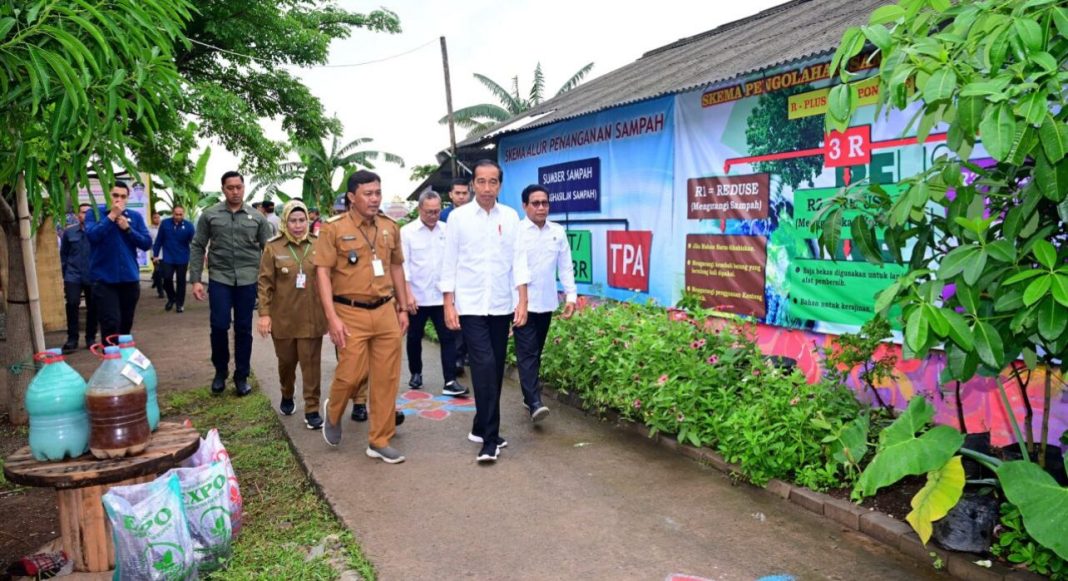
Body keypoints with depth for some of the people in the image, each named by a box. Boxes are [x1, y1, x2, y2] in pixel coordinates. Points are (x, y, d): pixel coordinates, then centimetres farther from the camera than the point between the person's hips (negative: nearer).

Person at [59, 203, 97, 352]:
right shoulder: (68, 232, 5)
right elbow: (63, 254, 12)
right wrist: (65, 273, 10)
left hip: (93, 277, -1)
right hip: (73, 276, 1)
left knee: (93, 307, 6)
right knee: (72, 304, -8)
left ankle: (91, 338, 20)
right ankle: (72, 339, 2)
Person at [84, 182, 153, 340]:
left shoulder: (135, 216, 7)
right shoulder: (95, 214, 0)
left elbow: (147, 244, -1)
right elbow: (92, 236, -18)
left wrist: (127, 228, -11)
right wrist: (111, 216, -17)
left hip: (130, 279, 3)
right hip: (104, 280, -3)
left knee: (126, 324, 15)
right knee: (111, 324, -13)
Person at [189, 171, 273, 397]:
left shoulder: (257, 217, 4)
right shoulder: (209, 215, 2)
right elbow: (197, 247, 4)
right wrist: (195, 280, -3)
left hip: (248, 280, 1)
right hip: (219, 279, -1)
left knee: (243, 329, 6)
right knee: (219, 326, -3)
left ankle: (241, 376, 18)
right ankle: (220, 371, 20)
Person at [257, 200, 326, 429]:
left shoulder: (318, 245, -1)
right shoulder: (273, 247, -3)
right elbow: (265, 283, -2)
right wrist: (264, 313, -7)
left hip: (312, 317, 0)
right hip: (283, 317, 0)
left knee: (311, 363, 1)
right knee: (286, 361, 15)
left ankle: (312, 409, 9)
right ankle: (287, 396, 41)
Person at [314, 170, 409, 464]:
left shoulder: (390, 227, 9)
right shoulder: (333, 228, -6)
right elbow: (323, 272, -8)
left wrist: (402, 307, 15)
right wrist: (332, 317, -15)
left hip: (386, 310, 4)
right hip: (351, 313, -4)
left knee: (387, 378, 5)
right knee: (351, 375, -2)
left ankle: (380, 441, 19)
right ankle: (333, 412, 33)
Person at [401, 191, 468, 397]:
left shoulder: (446, 230, 2)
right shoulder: (407, 231, -4)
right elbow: (403, 265, -7)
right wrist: (408, 294, -13)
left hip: (441, 296, 1)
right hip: (416, 297, -1)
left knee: (448, 338, -3)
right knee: (414, 338, 13)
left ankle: (450, 382, -1)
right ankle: (416, 373, 32)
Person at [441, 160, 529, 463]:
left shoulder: (511, 217, 4)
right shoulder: (458, 217, -1)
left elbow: (518, 260, 4)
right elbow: (449, 262, 0)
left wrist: (522, 301, -2)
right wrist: (449, 305, -4)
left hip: (502, 305, 3)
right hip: (470, 306, -3)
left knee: (495, 369, 10)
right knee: (485, 366, -12)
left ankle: (482, 428, 25)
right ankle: (490, 438, -6)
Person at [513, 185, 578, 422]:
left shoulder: (558, 232, 7)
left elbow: (565, 266, 9)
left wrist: (571, 296, 2)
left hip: (546, 303, 4)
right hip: (522, 302, -4)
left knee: (536, 351, 14)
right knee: (527, 353, -7)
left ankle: (529, 395, 26)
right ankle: (534, 402, -10)